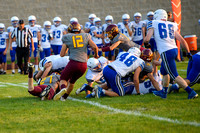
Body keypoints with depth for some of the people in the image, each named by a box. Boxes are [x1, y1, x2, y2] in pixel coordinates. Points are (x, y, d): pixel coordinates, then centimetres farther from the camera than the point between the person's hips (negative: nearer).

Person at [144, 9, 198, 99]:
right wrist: (188, 52, 21)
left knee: (174, 76, -5)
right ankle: (163, 92, 35)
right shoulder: (172, 25, 17)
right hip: (174, 49, 7)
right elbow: (181, 40, 14)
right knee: (164, 72, 26)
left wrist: (146, 44, 19)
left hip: (166, 52, -7)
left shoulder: (154, 24, 4)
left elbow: (147, 39, -3)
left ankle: (191, 92, -11)